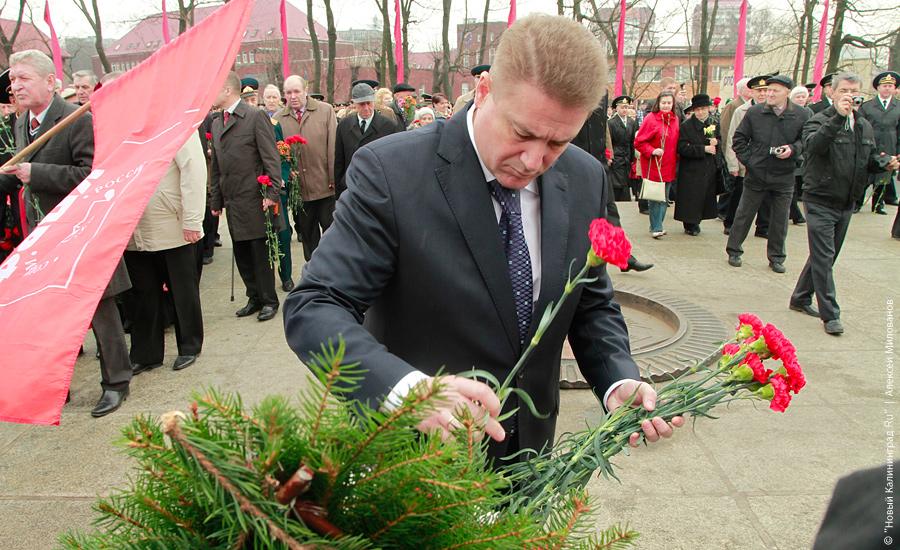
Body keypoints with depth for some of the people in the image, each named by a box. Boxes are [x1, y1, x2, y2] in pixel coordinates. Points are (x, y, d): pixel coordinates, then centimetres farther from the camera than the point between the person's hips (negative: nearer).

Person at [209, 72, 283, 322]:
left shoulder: (256, 116, -7)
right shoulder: (216, 123, 15)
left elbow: (271, 157, -11)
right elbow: (216, 166, 19)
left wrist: (272, 193, -17)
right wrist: (216, 200, 16)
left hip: (255, 199, -7)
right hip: (232, 200, 7)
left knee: (260, 252, 1)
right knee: (241, 253, 10)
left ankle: (269, 300, 13)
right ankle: (254, 297, 23)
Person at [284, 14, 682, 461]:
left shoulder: (585, 181, -7)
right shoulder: (390, 171, -23)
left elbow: (591, 305, 3)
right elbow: (313, 307, -25)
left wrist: (619, 382, -16)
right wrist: (409, 388, -42)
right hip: (415, 455, -4)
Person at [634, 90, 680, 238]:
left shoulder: (675, 120, 9)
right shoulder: (651, 118, -7)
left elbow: (676, 143, 18)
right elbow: (639, 142, -8)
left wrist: (676, 158, 6)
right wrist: (652, 151, -20)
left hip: (669, 166, 6)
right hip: (653, 165, -6)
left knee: (664, 198, 11)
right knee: (655, 198, -2)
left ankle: (657, 225, 21)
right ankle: (656, 228, 5)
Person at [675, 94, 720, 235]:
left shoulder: (714, 124, 8)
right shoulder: (686, 126, -7)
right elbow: (682, 148, -16)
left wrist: (717, 143, -7)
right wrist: (704, 149, -18)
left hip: (710, 169, 5)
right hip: (691, 169, -5)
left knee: (706, 197, 9)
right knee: (691, 199, -3)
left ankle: (696, 222, 23)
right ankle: (690, 224, 11)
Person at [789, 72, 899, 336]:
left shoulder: (865, 126, 12)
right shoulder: (819, 121, -10)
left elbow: (871, 158, 20)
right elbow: (814, 145, -31)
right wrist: (838, 117, -38)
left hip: (847, 203, 7)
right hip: (820, 201, -7)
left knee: (824, 256, 16)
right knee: (824, 257, -7)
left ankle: (801, 298, 30)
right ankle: (830, 314, -3)